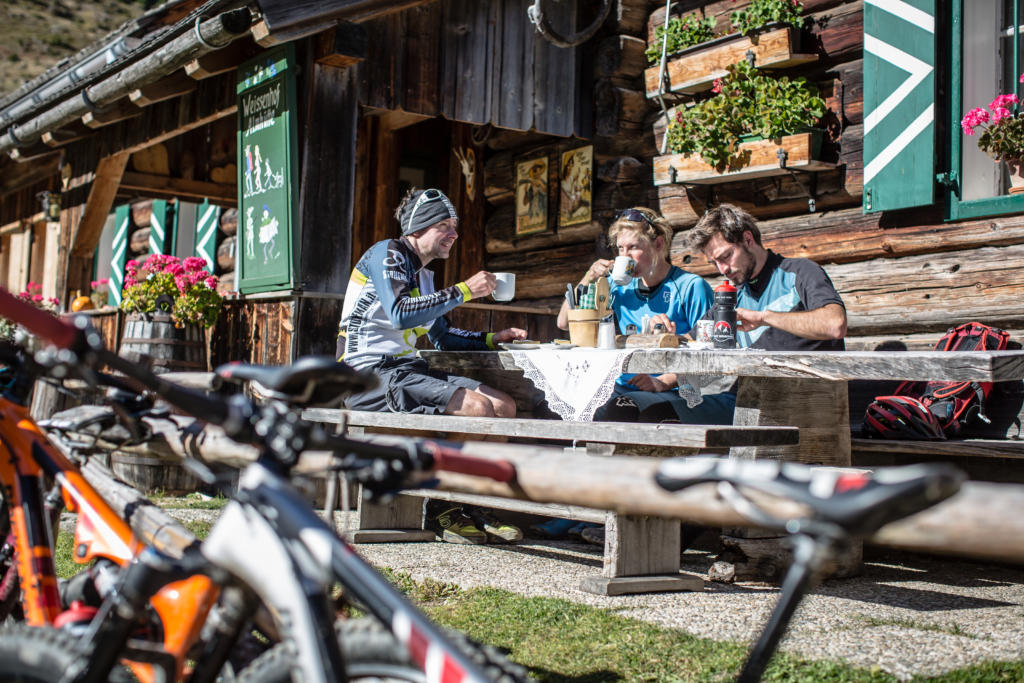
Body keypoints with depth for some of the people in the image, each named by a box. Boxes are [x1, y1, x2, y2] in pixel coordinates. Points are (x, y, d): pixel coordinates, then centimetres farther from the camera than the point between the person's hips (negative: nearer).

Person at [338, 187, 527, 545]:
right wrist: (463, 291, -19)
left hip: (404, 370, 9)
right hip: (370, 374, -9)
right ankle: (443, 509, -9)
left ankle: (471, 507, -2)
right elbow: (400, 314, -22)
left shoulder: (423, 274, 22)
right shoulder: (387, 254, -5)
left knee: (504, 405, -5)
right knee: (475, 406, -26)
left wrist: (491, 339, 17)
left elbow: (441, 335, 31)